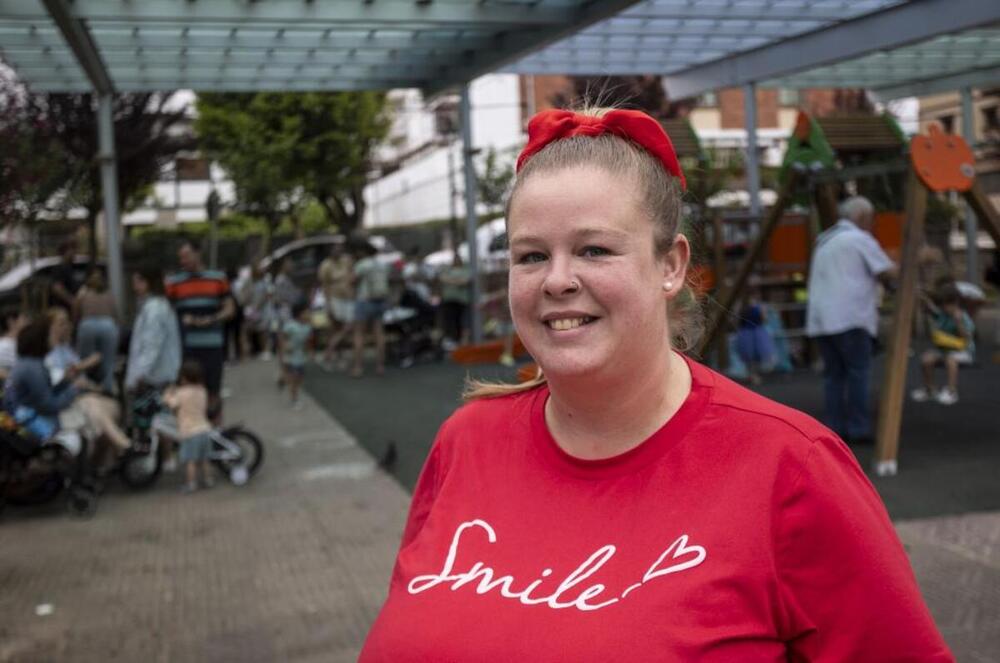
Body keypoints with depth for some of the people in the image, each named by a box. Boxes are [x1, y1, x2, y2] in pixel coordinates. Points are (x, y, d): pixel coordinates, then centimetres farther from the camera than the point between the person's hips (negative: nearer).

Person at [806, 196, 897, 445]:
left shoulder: (824, 239, 22)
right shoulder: (860, 238, -2)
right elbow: (888, 273, -6)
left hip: (820, 318, 7)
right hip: (849, 317, -7)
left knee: (833, 373, 7)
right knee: (858, 372, -4)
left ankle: (835, 429, 5)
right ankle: (859, 429, -6)